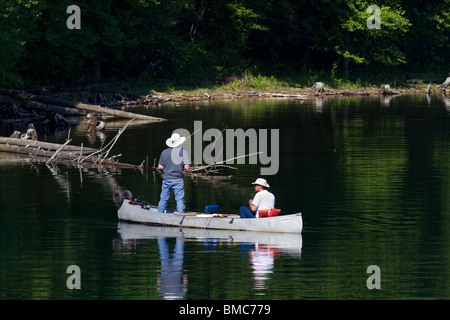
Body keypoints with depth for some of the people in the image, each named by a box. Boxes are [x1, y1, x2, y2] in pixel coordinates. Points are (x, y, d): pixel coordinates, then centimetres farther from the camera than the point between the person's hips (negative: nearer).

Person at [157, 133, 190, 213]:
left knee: (163, 200, 10)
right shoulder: (183, 152, -6)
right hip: (178, 179, -2)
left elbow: (160, 167, 0)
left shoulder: (165, 152, 0)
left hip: (166, 179, 2)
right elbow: (187, 167, -10)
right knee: (180, 200, 2)